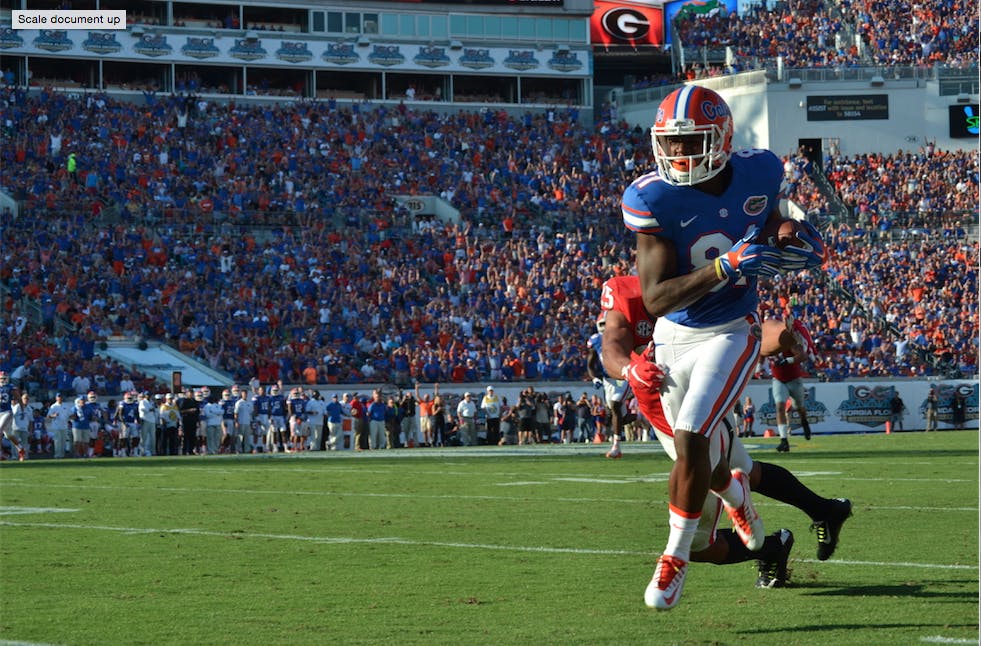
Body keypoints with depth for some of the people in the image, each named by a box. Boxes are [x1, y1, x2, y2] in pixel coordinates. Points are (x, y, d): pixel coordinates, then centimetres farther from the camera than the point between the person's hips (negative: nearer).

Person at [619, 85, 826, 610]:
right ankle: (734, 491, 52)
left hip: (730, 333, -1)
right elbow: (655, 299, -24)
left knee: (690, 442, -19)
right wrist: (724, 267, -36)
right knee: (703, 465, 14)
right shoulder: (652, 199, -19)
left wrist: (801, 243, -8)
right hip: (672, 337, 1)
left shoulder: (759, 174, -10)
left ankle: (676, 556, -1)